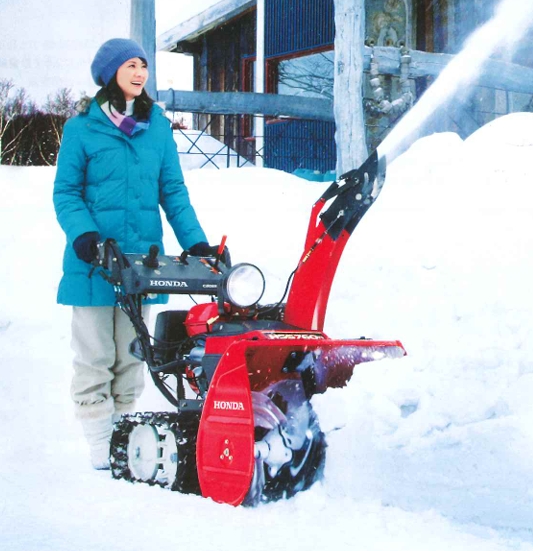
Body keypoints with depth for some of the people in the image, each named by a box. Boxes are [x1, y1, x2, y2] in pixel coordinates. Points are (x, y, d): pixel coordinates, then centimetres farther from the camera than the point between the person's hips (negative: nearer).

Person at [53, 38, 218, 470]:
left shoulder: (158, 125, 10)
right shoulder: (83, 127, -1)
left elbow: (173, 190, 10)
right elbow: (66, 191, -1)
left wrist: (195, 241, 0)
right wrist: (83, 232, -18)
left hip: (142, 256, 3)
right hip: (94, 258, -3)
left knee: (131, 357, 9)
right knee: (95, 358, 0)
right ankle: (101, 449, 5)